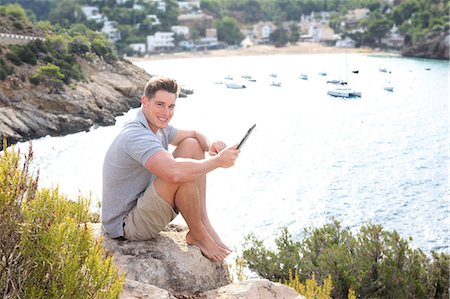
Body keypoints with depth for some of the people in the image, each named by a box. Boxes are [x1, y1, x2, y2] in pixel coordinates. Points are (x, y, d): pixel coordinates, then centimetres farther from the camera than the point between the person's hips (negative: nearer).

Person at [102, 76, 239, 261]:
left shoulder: (158, 126, 5)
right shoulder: (136, 136, -27)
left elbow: (195, 135, 16)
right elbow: (174, 172, -43)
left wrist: (211, 145, -9)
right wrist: (217, 161, -30)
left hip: (140, 204, 10)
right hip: (125, 224, -10)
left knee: (192, 145, 3)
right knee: (184, 172, -31)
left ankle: (205, 225, -2)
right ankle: (198, 236, -7)